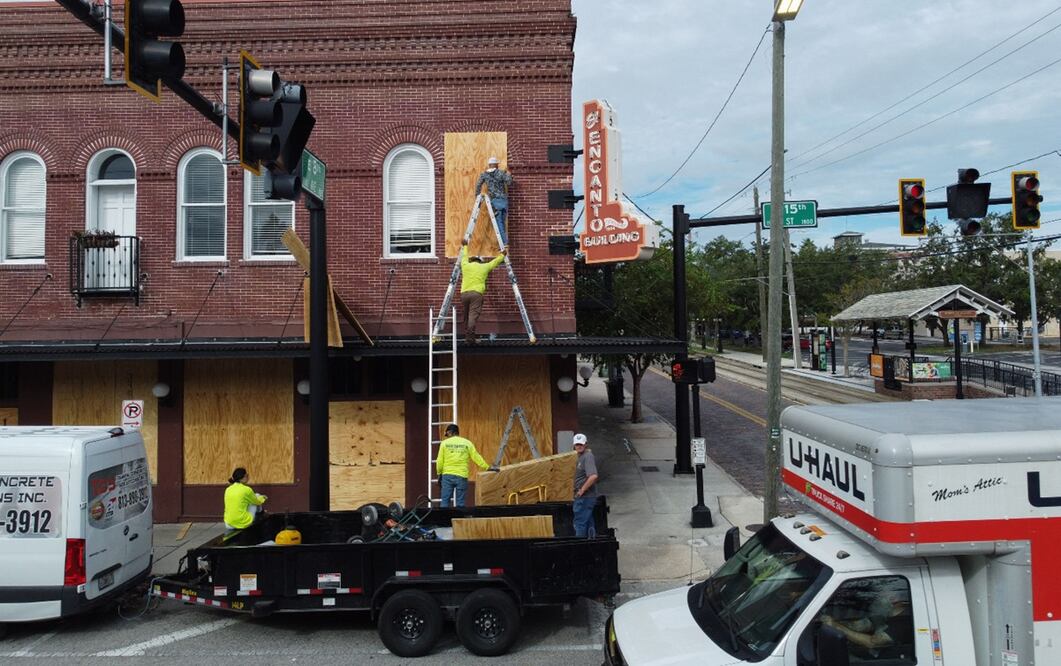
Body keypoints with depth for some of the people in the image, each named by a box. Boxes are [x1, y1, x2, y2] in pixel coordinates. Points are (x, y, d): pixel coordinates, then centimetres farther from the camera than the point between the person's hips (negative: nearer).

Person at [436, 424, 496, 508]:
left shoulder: (444, 443, 4)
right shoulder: (467, 443, 5)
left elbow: (440, 461, 3)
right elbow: (476, 457, 3)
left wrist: (439, 474, 14)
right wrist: (488, 467, 9)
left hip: (447, 475, 0)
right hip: (461, 476, 0)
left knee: (445, 501, 4)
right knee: (460, 502, 4)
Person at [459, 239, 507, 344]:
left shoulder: (465, 265, 18)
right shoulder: (484, 267, 14)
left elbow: (465, 256, 40)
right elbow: (495, 261, 31)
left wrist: (465, 246, 59)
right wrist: (502, 254, 50)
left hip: (464, 293, 3)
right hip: (476, 293, -3)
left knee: (466, 316, 14)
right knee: (473, 315, -12)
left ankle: (467, 336, 15)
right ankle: (470, 338, -25)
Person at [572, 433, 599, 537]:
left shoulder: (588, 456, -16)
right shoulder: (581, 456, 15)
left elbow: (593, 476, -29)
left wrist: (582, 490, -21)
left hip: (585, 497, -10)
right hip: (583, 497, 10)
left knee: (579, 523, -6)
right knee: (589, 524, 15)